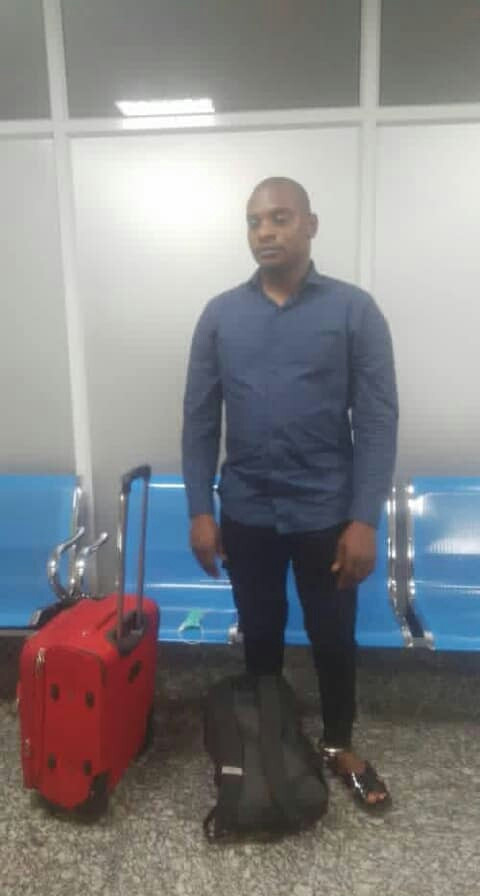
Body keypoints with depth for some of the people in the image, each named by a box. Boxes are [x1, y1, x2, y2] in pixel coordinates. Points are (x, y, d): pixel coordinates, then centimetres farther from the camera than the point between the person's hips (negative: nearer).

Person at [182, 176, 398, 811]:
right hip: (246, 513, 2)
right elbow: (199, 418, 2)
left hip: (326, 512, -1)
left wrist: (364, 519, -12)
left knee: (333, 637, 14)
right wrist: (200, 510, -2)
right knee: (260, 635, 18)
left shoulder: (354, 310, -5)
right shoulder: (220, 315, 1)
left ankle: (340, 746, 39)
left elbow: (378, 421, -7)